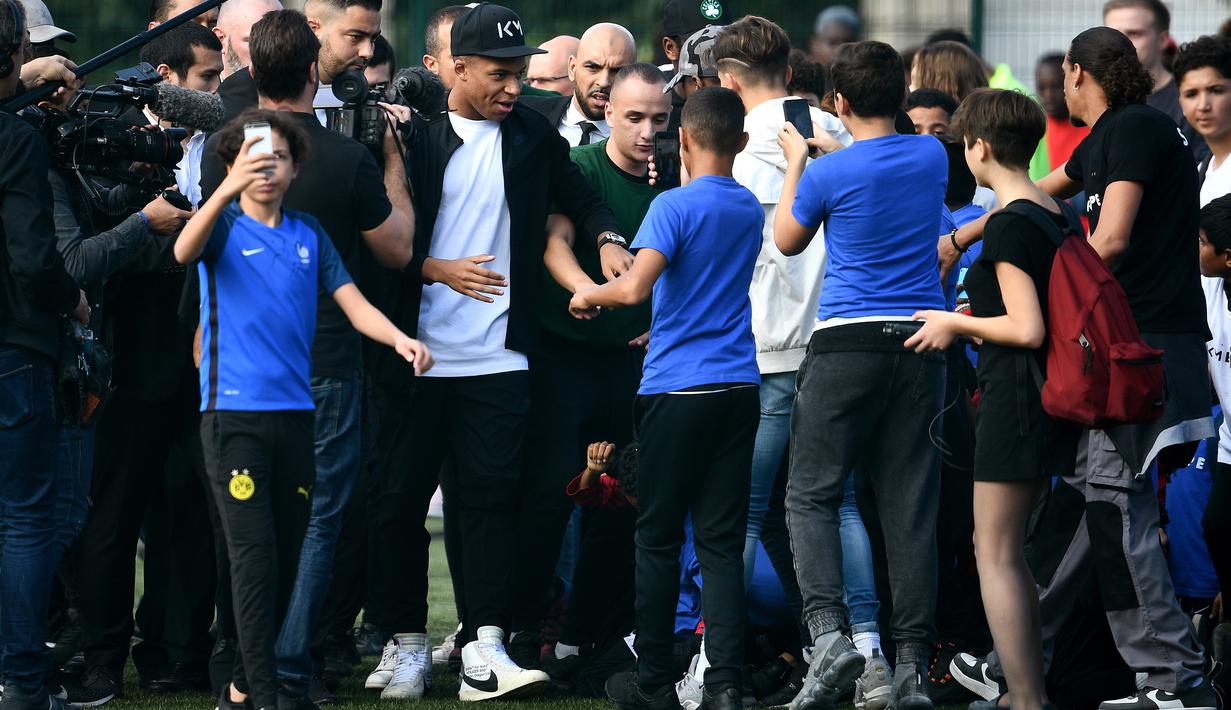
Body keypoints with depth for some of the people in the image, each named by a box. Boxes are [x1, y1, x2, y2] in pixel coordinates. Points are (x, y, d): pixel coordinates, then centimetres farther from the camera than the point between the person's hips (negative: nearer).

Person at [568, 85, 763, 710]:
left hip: (676, 389, -5)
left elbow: (634, 286, -21)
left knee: (658, 539, 5)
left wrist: (588, 295, -4)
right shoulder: (751, 209, 11)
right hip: (738, 387, 5)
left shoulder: (676, 206, -10)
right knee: (722, 541, 3)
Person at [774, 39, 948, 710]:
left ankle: (828, 630, -20)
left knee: (810, 494, 1)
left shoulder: (828, 173, -8)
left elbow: (787, 239, 11)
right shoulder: (932, 157, 5)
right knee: (910, 505, 4)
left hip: (846, 344, -4)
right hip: (921, 345, 4)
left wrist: (796, 163, 22)